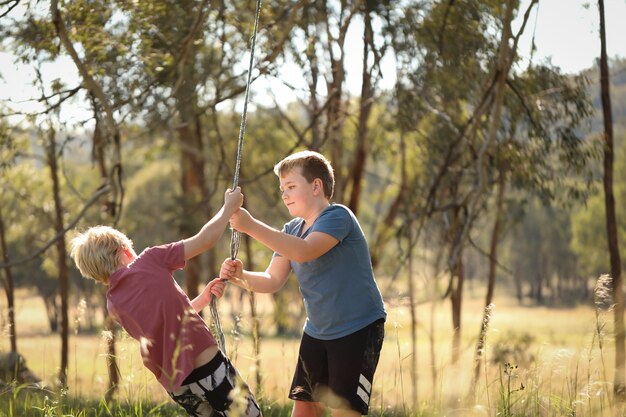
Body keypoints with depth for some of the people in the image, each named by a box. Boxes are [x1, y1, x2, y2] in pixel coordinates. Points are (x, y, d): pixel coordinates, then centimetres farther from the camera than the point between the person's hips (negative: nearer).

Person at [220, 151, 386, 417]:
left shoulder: (338, 216, -17)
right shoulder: (292, 229, 8)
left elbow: (304, 251, -34)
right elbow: (273, 281, 3)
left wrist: (251, 226, -36)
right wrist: (241, 277, -18)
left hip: (359, 329, -8)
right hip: (317, 332, 8)